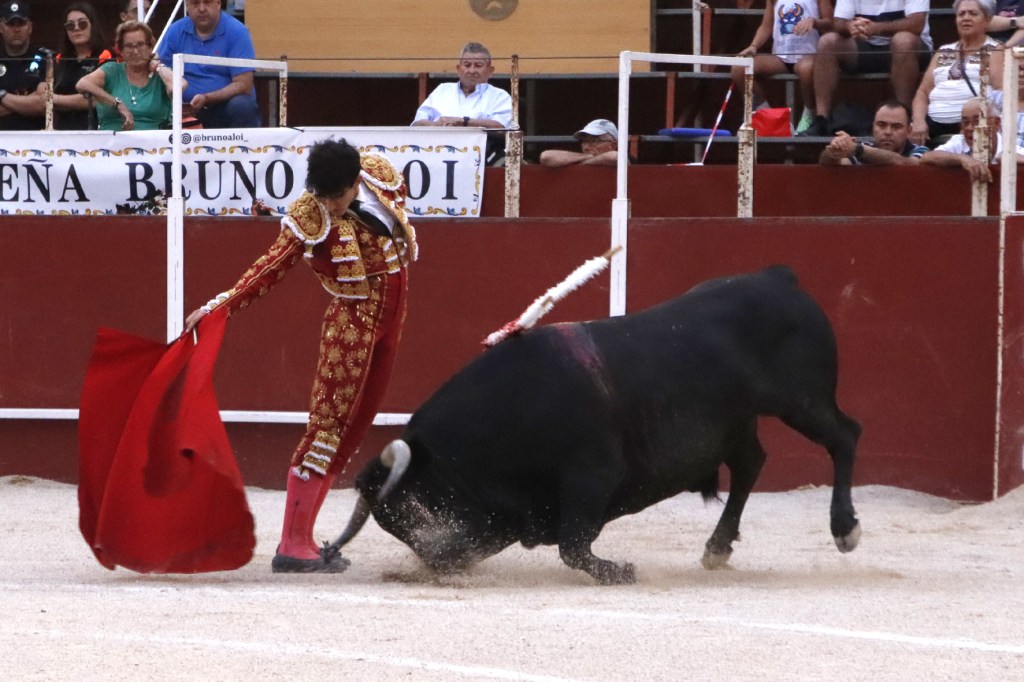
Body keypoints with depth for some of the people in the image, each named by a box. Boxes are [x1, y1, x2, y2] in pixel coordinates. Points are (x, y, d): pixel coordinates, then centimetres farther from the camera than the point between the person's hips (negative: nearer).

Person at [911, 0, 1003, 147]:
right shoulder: (944, 52, 24)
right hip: (934, 123, 5)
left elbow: (1000, 91, -4)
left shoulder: (995, 50, 10)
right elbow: (923, 92, 19)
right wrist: (919, 121, -1)